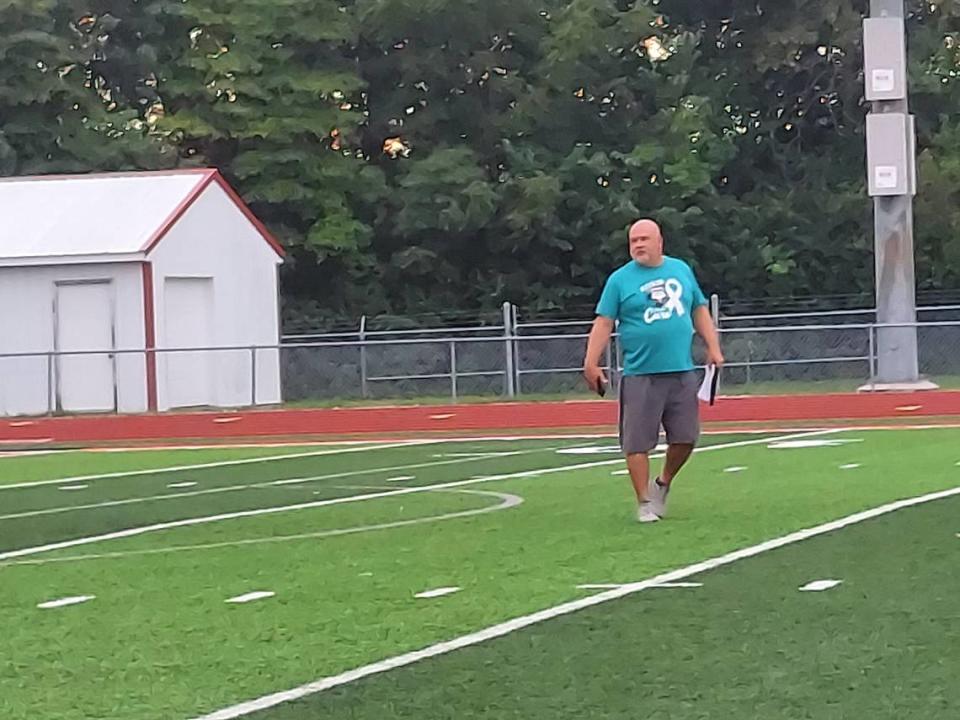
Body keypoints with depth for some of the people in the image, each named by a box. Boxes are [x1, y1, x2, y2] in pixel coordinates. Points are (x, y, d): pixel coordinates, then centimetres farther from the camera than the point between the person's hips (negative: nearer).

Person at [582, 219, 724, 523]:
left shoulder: (681, 270, 11)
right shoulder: (620, 279, 0)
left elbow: (700, 311, 18)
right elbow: (603, 323, -2)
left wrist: (713, 347, 9)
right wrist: (591, 363, -11)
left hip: (682, 373, 3)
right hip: (640, 376, -3)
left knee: (686, 437, 5)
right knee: (637, 442, -4)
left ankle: (663, 484, 29)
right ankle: (645, 502, 6)